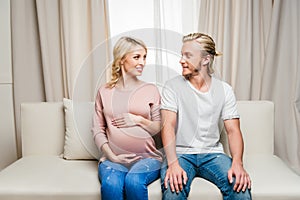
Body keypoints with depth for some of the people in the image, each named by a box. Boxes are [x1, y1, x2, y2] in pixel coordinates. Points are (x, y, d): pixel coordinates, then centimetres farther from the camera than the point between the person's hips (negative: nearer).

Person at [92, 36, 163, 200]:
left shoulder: (151, 90, 7)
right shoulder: (104, 91, 9)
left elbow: (159, 128, 8)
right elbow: (98, 130, 7)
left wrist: (139, 120, -9)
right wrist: (111, 155, -6)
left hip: (146, 157, 0)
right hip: (112, 158, 0)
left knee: (134, 182, -30)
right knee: (110, 185, -31)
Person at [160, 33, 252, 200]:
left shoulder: (224, 90, 4)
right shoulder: (173, 86, -3)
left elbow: (233, 130, 0)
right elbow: (168, 125, -12)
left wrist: (237, 163, -18)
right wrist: (173, 163, -26)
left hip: (212, 153, 2)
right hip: (180, 153, -2)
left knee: (241, 185, -24)